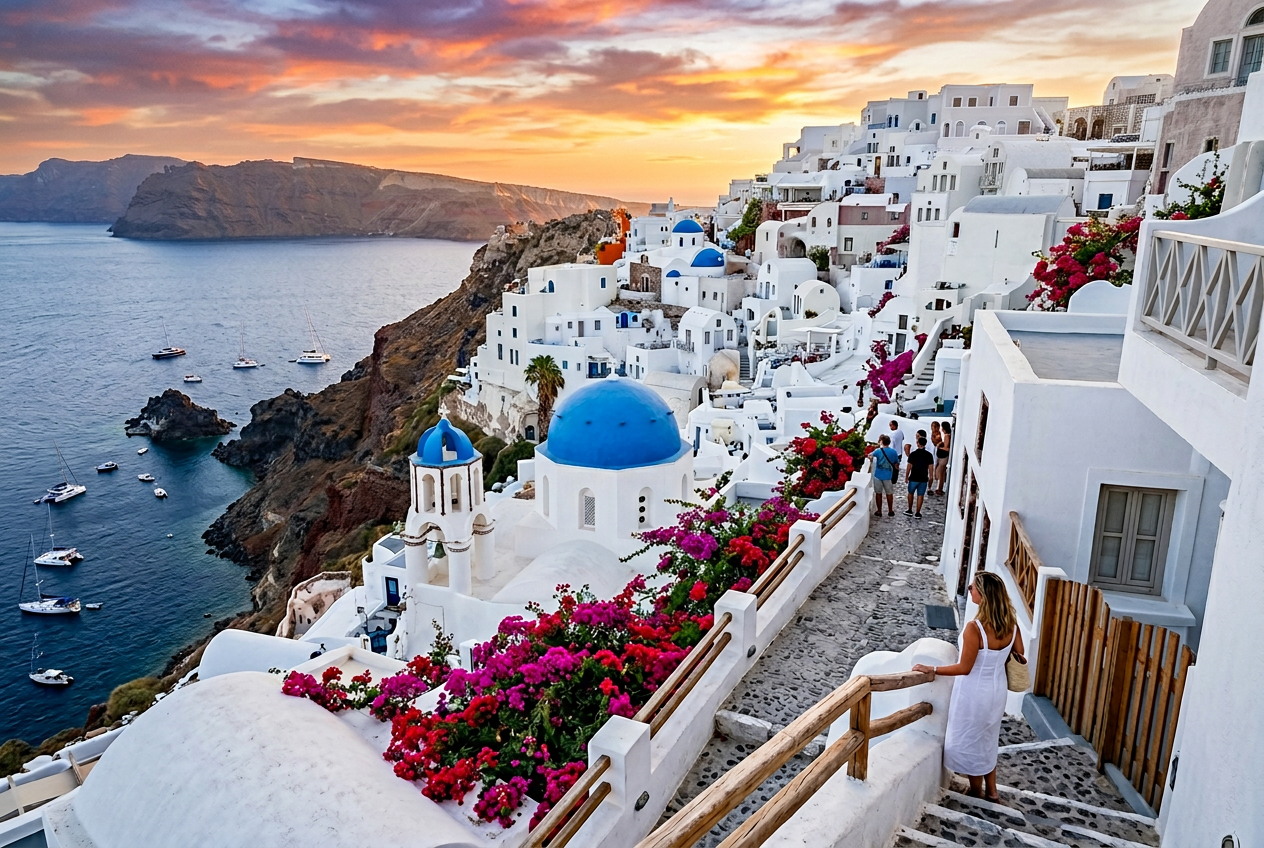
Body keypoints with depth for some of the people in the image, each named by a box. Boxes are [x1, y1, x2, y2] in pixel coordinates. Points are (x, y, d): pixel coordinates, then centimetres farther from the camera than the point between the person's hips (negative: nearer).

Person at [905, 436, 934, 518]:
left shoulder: (913, 454, -12)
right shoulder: (929, 455, -5)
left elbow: (909, 466, -8)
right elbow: (930, 467, -2)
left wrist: (907, 477, 4)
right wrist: (930, 478, 10)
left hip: (913, 478, -1)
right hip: (923, 479, 2)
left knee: (910, 493, 18)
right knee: (920, 495, 8)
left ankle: (910, 510, 23)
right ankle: (917, 513, 11)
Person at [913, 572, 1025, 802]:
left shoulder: (975, 628, -31)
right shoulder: (1011, 623, -10)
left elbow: (964, 668, -24)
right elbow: (1019, 657, 3)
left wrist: (931, 669, -17)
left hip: (975, 693, -7)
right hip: (997, 690, 7)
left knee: (969, 741, 15)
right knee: (987, 739, 26)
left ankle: (976, 793, 33)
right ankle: (991, 791, 39)